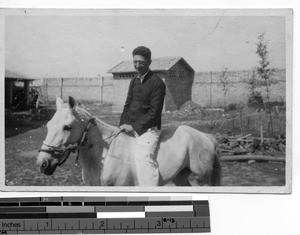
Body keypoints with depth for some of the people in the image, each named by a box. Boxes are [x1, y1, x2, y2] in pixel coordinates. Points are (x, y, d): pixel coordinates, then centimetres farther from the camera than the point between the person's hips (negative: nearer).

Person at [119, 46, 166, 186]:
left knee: (143, 156, -26)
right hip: (131, 127, 8)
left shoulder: (157, 83, -10)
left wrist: (135, 127, -16)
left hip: (147, 129, -8)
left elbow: (154, 112, -15)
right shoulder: (134, 81, 13)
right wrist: (123, 124, 1)